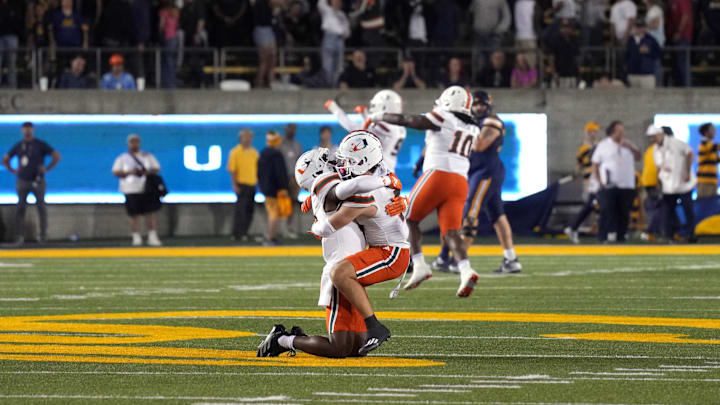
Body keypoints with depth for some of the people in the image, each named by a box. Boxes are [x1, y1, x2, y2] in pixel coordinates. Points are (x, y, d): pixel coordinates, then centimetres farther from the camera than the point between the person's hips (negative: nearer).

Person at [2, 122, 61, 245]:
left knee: (41, 206, 2)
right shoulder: (18, 146, 10)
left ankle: (43, 234, 10)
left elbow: (57, 156, -2)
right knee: (20, 208, -3)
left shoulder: (40, 145, 0)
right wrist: (12, 170, 9)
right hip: (22, 181, 3)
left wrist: (47, 169, -7)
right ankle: (20, 236, -4)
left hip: (37, 181, -3)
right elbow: (5, 159, 21)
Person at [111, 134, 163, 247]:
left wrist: (147, 172, -12)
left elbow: (156, 169, 8)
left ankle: (152, 237, -2)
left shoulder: (148, 156, 12)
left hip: (147, 190, 1)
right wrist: (129, 172, -14)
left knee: (150, 213, -5)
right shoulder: (122, 158, 9)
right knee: (134, 215, -3)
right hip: (131, 191, -1)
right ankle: (136, 238, 4)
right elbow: (115, 172, 1)